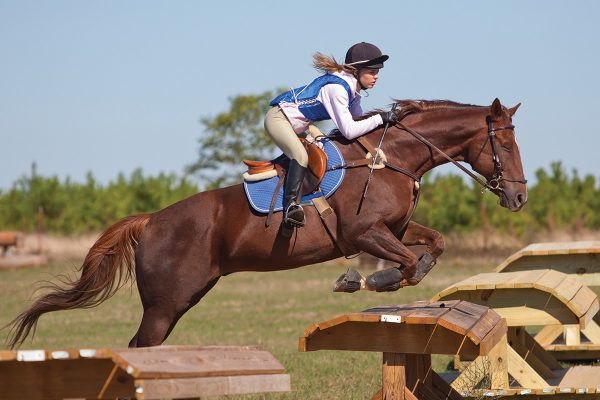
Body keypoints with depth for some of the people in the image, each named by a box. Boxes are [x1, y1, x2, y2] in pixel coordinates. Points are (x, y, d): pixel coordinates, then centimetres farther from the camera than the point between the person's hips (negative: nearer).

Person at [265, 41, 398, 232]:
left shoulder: (352, 87, 3)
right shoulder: (336, 88, -26)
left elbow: (357, 118, 17)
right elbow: (349, 131, -29)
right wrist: (380, 118, -25)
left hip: (298, 126, 11)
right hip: (278, 118, -11)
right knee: (301, 156, -32)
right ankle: (291, 205, -36)